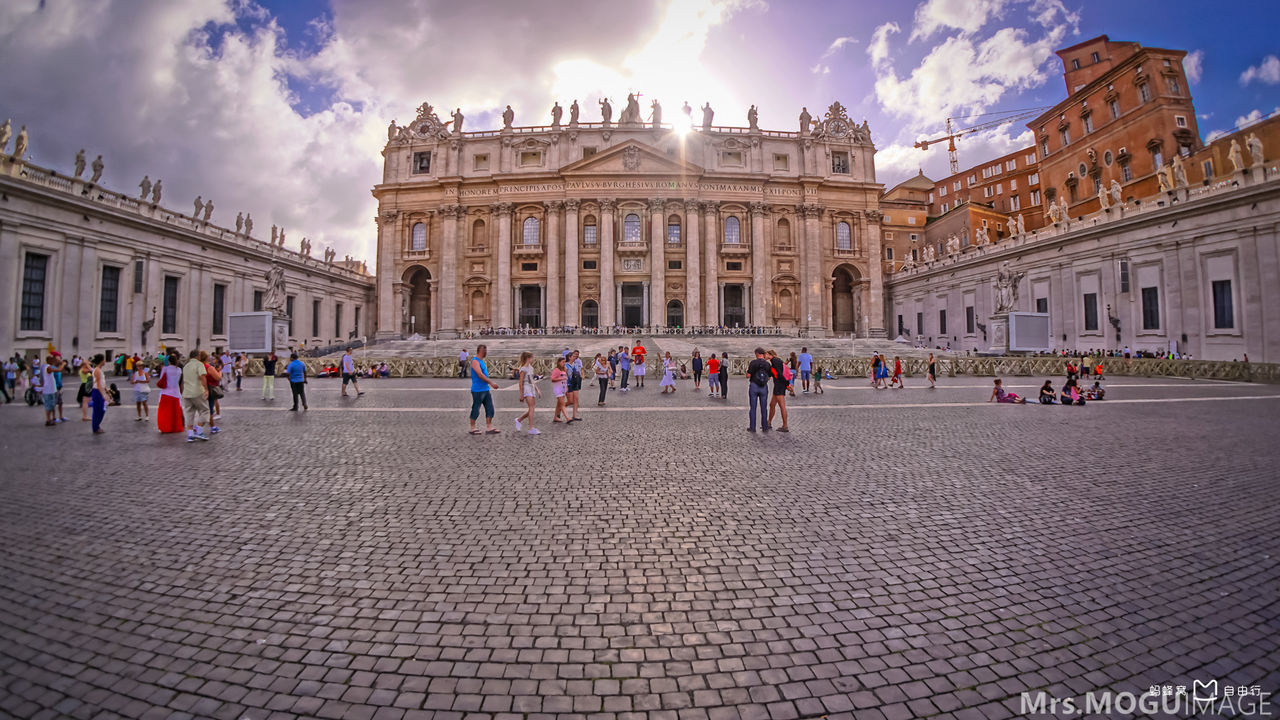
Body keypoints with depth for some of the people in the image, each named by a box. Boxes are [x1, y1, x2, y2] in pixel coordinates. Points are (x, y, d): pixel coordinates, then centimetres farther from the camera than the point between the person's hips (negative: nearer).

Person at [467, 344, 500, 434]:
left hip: (486, 389, 9)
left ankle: (489, 428, 7)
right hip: (478, 390, -9)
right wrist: (491, 383, -25)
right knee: (476, 410, 0)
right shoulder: (475, 361, -13)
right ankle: (472, 429, 11)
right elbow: (480, 375, -23)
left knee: (490, 408, 5)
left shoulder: (481, 361, 16)